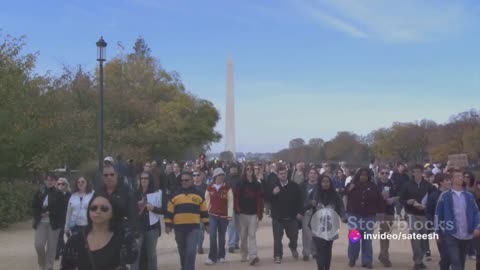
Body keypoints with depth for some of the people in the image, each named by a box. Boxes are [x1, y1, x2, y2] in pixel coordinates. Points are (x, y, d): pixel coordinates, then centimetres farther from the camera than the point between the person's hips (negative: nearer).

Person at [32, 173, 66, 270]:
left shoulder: (59, 194, -1)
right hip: (41, 222, 2)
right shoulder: (39, 192, 5)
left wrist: (49, 212, -15)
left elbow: (61, 209, -6)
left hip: (54, 222, -2)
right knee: (39, 244, -4)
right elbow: (34, 206, 4)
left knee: (51, 246, 1)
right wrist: (41, 213, -11)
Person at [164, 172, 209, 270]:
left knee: (191, 251, -12)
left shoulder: (198, 194, 5)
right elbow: (169, 211, 6)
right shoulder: (175, 195, 5)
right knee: (182, 251, 14)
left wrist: (206, 224, 9)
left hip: (193, 227, -2)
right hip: (179, 227, 2)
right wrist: (168, 225, 2)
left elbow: (204, 211, 9)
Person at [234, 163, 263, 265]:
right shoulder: (240, 184, 2)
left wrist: (260, 213, -4)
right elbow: (236, 197, -1)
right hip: (243, 213, 1)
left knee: (252, 235, -9)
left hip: (254, 214, -1)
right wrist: (238, 209, -12)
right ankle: (244, 255, 23)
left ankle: (253, 256, -16)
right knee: (243, 236, 9)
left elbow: (260, 200, 1)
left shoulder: (257, 185, 3)